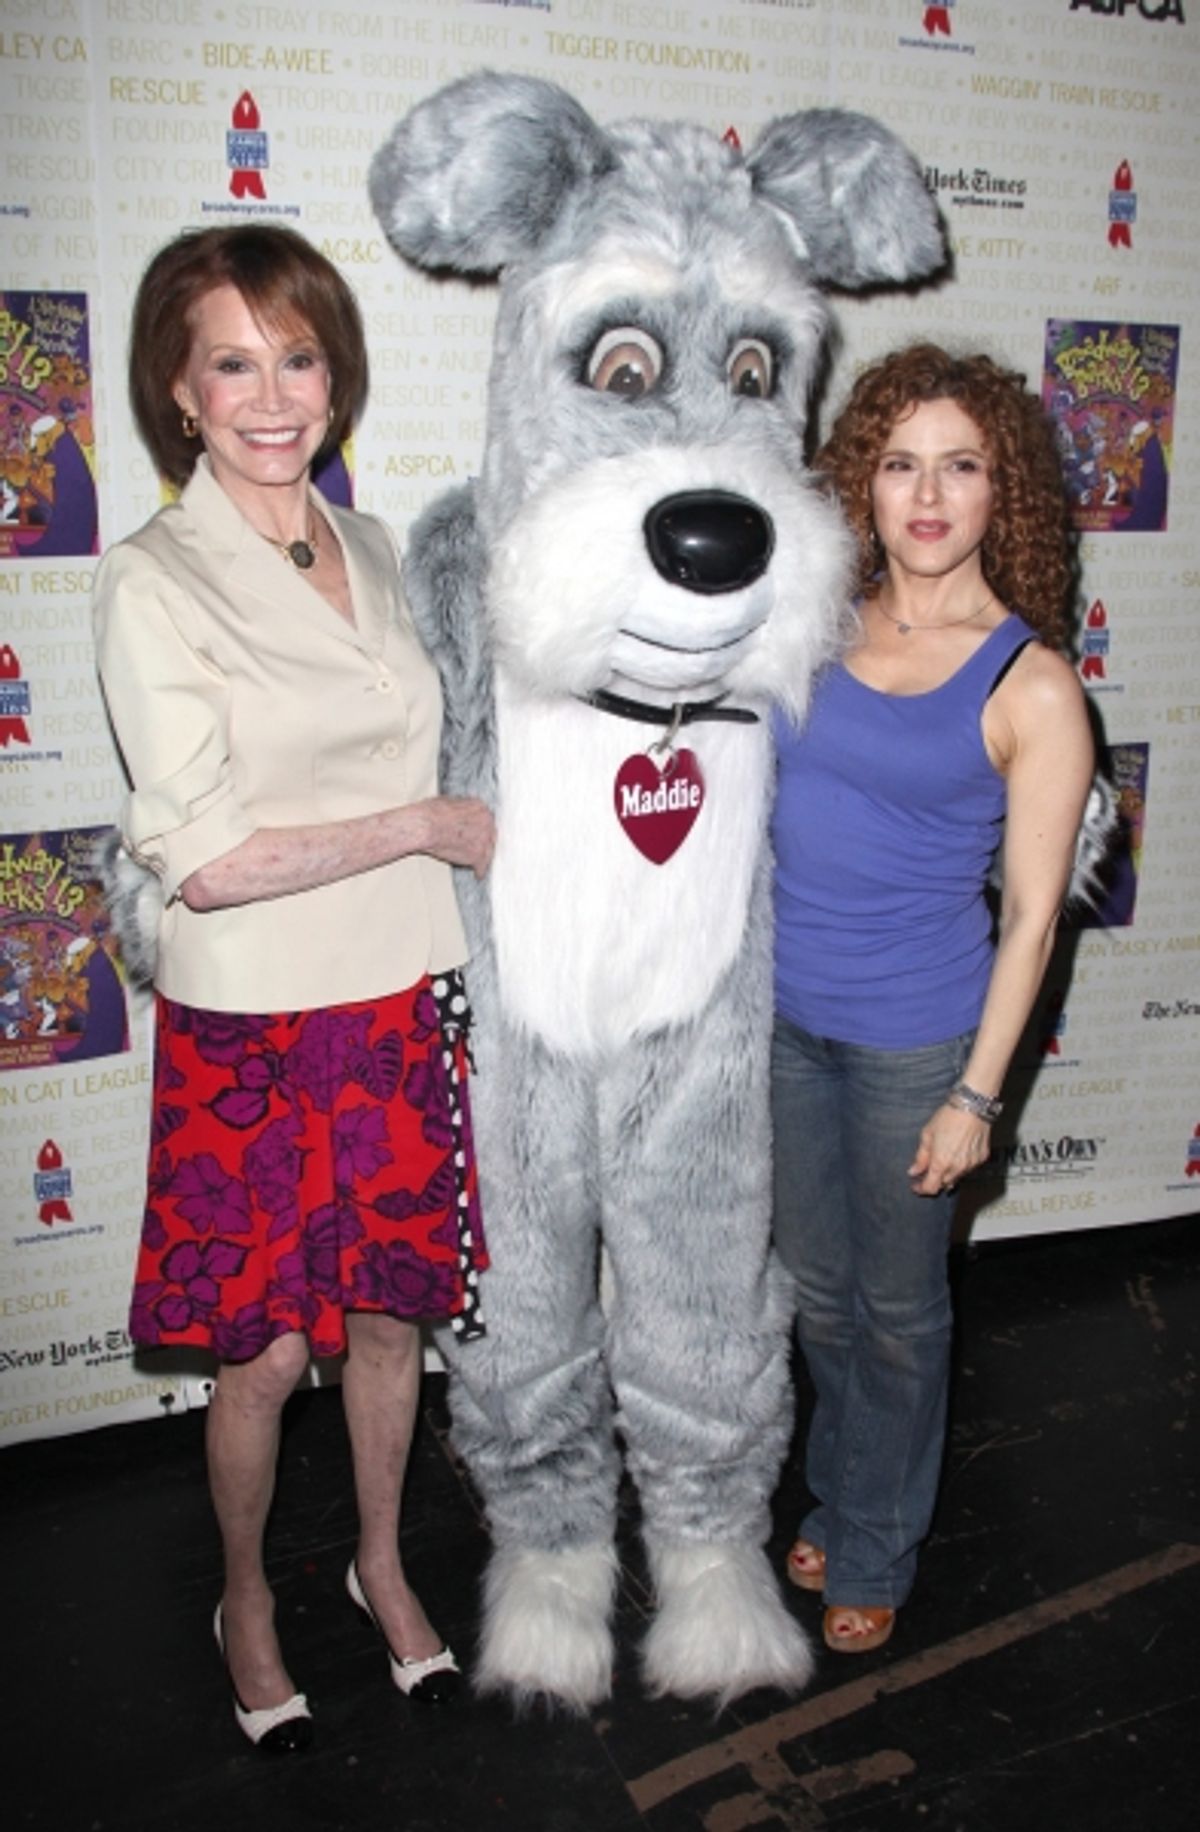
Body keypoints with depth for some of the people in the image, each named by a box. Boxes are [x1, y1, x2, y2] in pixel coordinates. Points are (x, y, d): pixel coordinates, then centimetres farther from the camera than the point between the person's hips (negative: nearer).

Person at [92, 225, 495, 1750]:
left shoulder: (370, 553, 6)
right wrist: (430, 827, -14)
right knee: (264, 1350, 11)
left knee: (393, 1307, 18)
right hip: (255, 1029, -5)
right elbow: (205, 863, -19)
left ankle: (381, 1561, 44)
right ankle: (245, 1596, 39)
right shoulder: (152, 583, -13)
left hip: (401, 1004, 5)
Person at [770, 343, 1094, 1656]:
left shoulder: (1031, 684, -10)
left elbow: (1031, 914, -9)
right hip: (780, 1013, 4)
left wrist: (977, 1093, -10)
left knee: (896, 1310, 14)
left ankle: (874, 1554, 38)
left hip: (912, 1040, -4)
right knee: (816, 1288, 20)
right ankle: (837, 1502, 46)